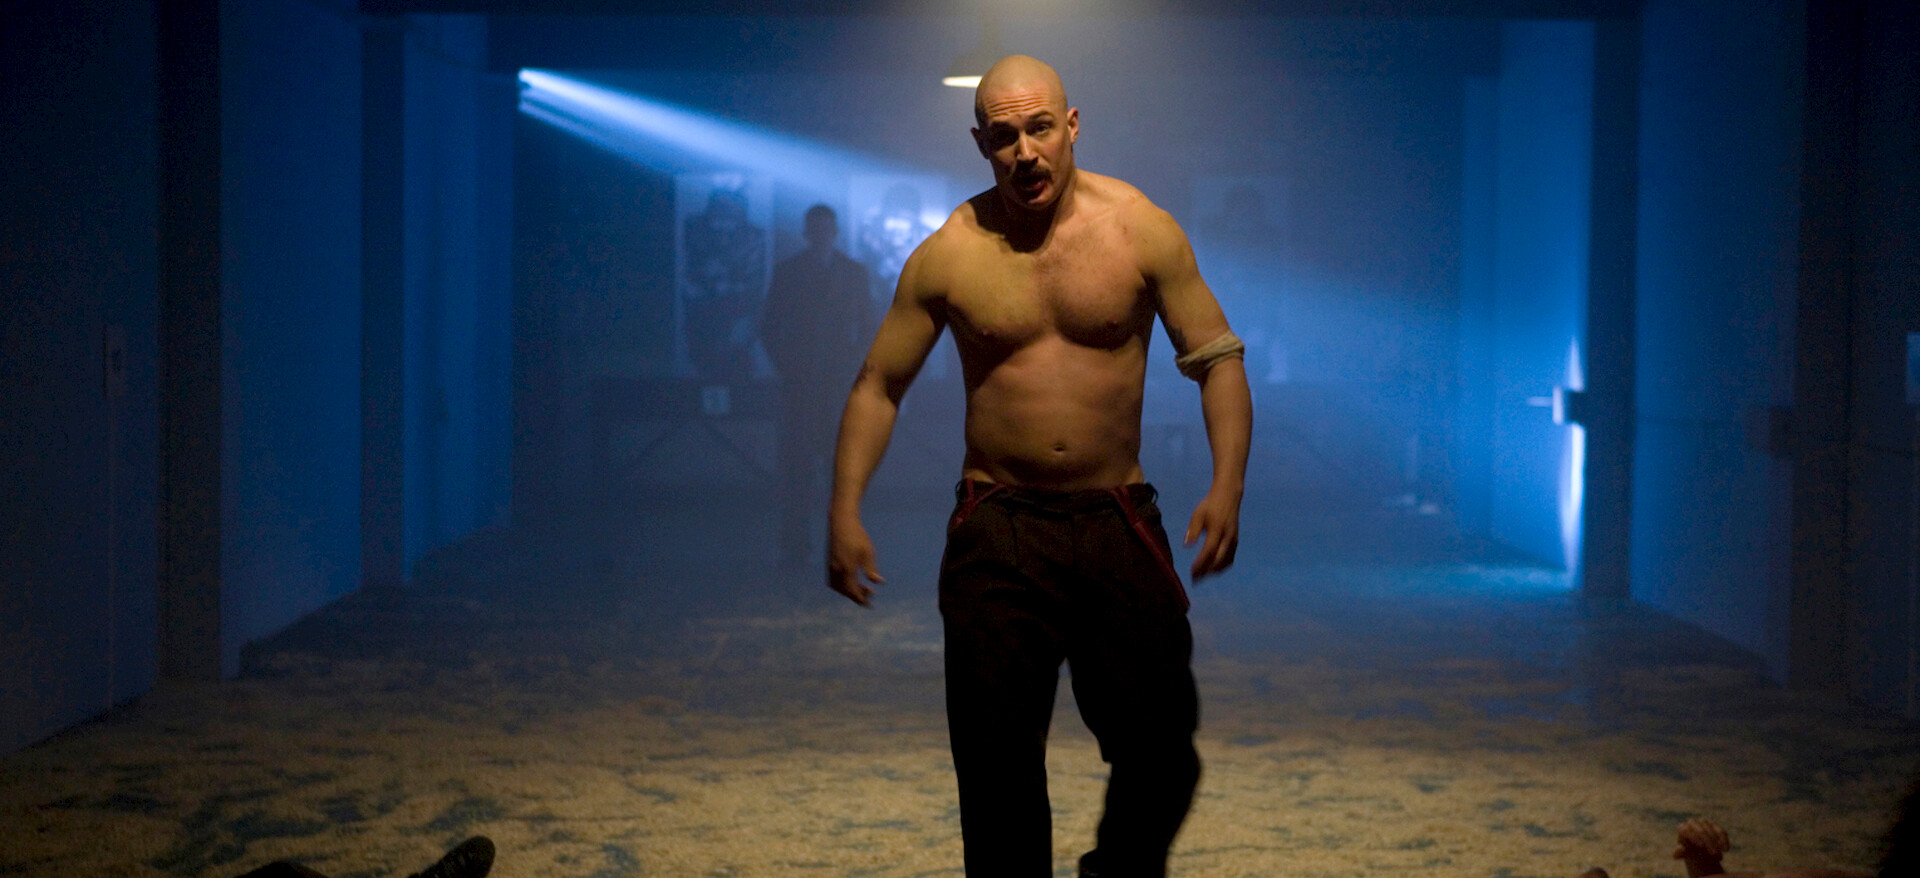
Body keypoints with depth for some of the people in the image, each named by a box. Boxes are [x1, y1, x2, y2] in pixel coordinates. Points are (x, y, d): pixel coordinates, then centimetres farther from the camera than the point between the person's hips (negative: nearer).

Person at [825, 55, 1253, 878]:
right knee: (997, 757, 1)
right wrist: (845, 511, -3)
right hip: (997, 531, 0)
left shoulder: (1142, 230, -2)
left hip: (1119, 521, 1)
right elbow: (878, 385, 6)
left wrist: (1227, 485, -13)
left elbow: (1217, 358, 1)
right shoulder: (948, 255, -1)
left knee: (1161, 745, 5)